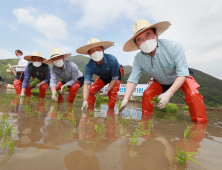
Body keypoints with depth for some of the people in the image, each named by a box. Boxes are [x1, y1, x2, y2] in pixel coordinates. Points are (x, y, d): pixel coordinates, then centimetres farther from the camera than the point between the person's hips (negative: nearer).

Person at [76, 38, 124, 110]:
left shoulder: (112, 60, -39)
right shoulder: (89, 66, -32)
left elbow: (114, 79, -27)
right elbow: (87, 84, -40)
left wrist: (106, 92, -30)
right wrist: (85, 101, -53)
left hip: (117, 73, -3)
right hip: (104, 77, 3)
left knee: (112, 92, -24)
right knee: (91, 90, -10)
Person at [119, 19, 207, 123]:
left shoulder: (174, 46, -35)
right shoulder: (139, 59, -25)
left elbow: (182, 74, -35)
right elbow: (132, 80, -29)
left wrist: (169, 93, -47)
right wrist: (125, 100, -42)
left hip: (180, 79, -2)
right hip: (160, 82, 3)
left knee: (193, 94, -27)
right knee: (147, 94, -16)